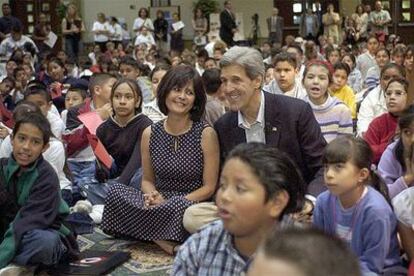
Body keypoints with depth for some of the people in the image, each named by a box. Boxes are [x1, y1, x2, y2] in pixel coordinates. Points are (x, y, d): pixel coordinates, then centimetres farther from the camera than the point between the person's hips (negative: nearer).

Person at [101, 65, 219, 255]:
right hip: (160, 203, 5)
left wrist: (168, 203, -16)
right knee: (116, 191, -22)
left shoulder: (206, 134, -6)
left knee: (179, 205, -39)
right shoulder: (149, 134, 4)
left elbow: (209, 187, -6)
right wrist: (152, 196, -12)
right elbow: (147, 180, 13)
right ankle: (164, 241, -22)